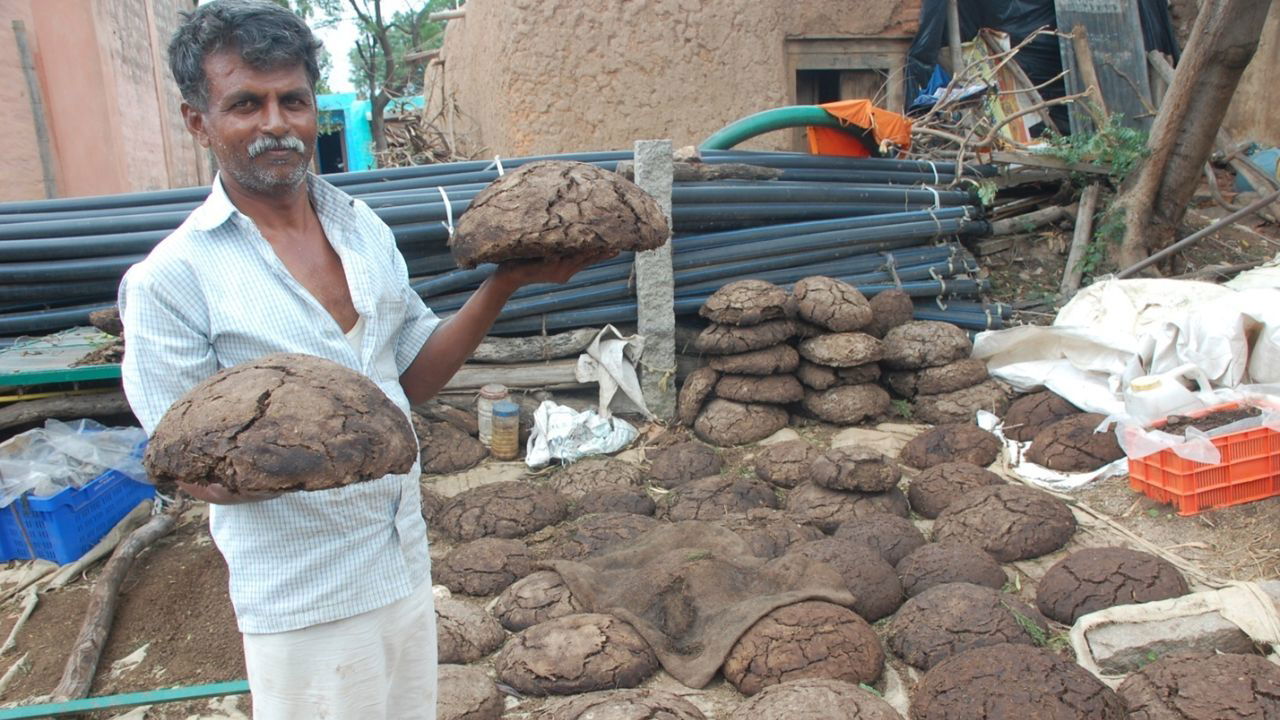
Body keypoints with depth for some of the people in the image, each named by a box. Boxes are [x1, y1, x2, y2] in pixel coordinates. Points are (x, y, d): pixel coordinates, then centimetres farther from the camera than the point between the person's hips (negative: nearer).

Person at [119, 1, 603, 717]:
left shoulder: (364, 227, 3)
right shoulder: (171, 278, -15)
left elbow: (413, 377, 6)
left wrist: (504, 284, -6)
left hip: (408, 564, 6)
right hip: (305, 598, -6)